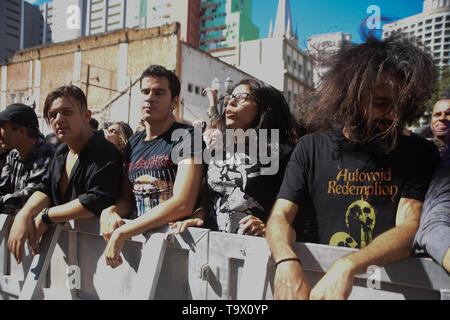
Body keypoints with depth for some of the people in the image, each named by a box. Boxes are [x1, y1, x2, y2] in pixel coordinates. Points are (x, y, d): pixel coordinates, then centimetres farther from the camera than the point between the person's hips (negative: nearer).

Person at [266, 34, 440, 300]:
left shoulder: (419, 153, 1)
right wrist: (287, 262, -23)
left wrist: (348, 266, -28)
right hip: (319, 283, 0)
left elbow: (410, 227, -11)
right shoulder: (312, 148, 3)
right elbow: (281, 215, -3)